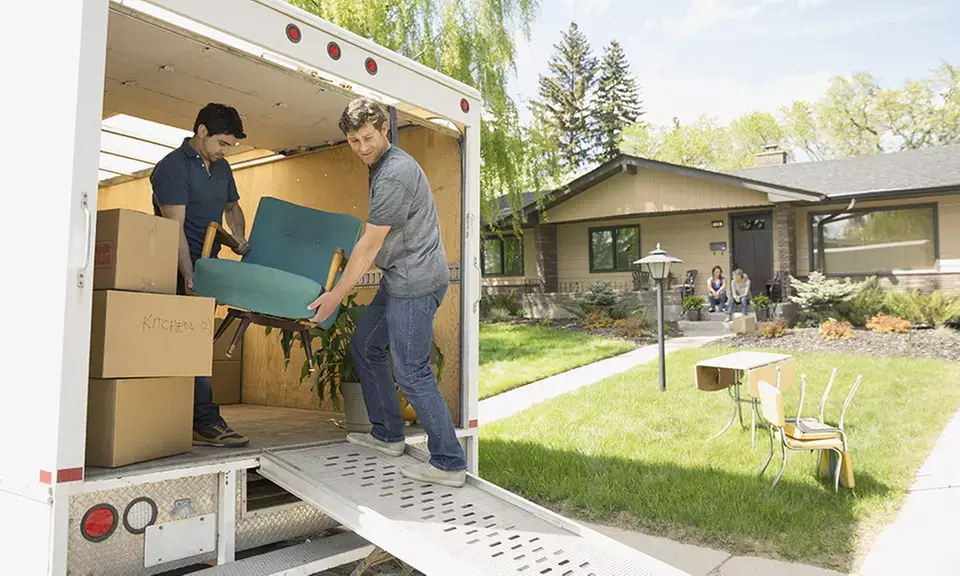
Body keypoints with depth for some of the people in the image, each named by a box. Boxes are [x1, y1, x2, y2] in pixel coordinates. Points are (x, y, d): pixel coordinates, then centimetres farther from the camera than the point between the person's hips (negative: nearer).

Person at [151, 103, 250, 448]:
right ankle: (205, 422, -10)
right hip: (180, 271, -8)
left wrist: (239, 238, 10)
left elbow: (232, 206, 31)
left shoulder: (222, 169, 15)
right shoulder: (173, 167, -11)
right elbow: (175, 227, -19)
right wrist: (189, 278, -26)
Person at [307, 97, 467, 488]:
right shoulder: (382, 165, 13)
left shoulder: (394, 175, -20)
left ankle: (449, 463, 0)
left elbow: (370, 246, -18)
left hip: (415, 282, -11)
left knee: (411, 372, -9)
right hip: (399, 279, 11)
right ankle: (387, 434, 27)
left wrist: (335, 295, -12)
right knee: (364, 347, 18)